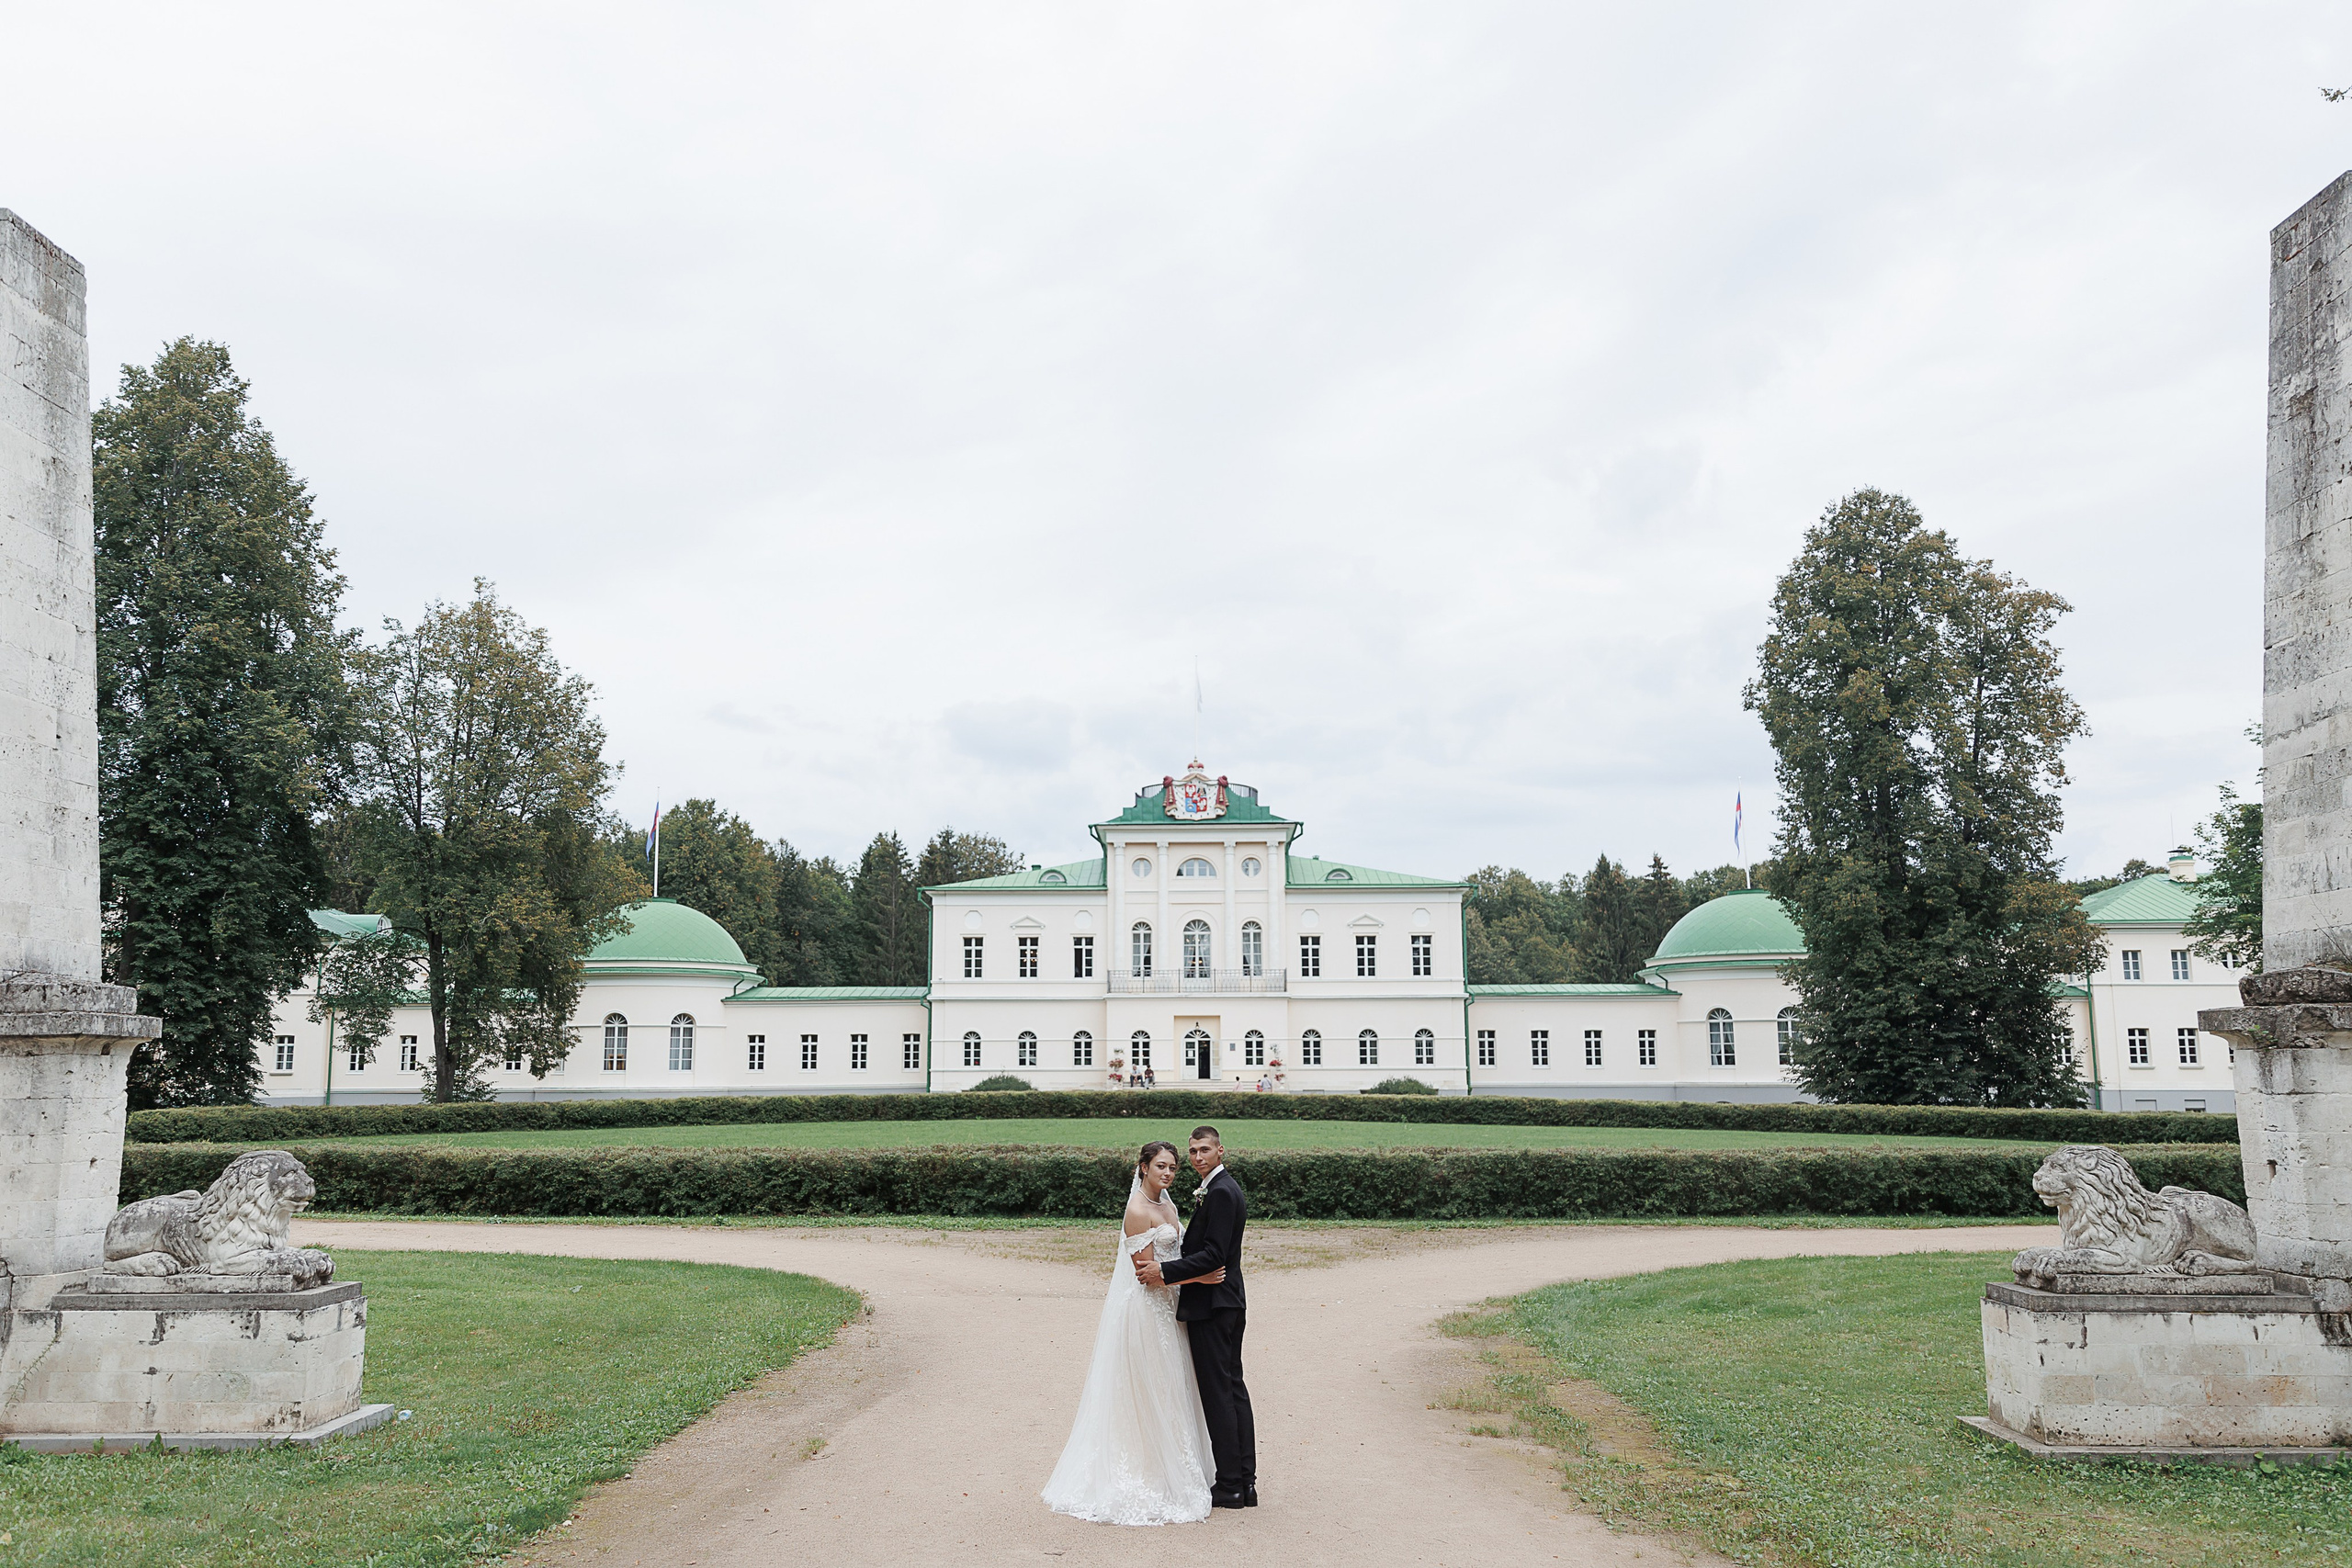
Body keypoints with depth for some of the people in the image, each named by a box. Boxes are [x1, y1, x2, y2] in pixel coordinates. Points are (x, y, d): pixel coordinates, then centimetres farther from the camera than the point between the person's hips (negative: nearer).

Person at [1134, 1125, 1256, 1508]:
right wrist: (1166, 1266, 7)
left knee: (1217, 1393, -4)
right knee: (1234, 1389, 12)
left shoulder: (1219, 1193, -17)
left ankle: (1230, 1485, 2)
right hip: (1229, 1303, 11)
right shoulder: (1227, 1188, 15)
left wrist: (1164, 1271, -18)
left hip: (1211, 1307, -11)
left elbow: (1212, 1255, -22)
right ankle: (1245, 1482, 17)